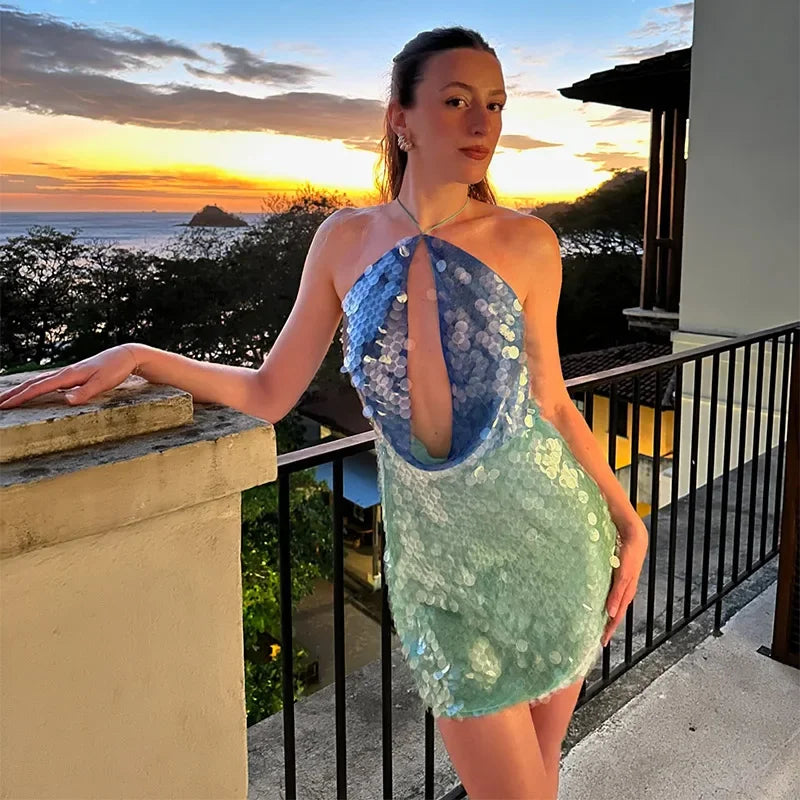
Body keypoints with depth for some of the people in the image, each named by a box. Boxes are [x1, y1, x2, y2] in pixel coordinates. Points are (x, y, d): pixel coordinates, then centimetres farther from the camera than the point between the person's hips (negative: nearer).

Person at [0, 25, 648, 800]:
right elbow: (271, 393, 4)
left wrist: (626, 517, 1)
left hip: (551, 534, 1)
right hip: (439, 562, 0)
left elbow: (549, 400, 5)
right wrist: (136, 355, -4)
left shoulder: (526, 242, -4)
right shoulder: (346, 239, -1)